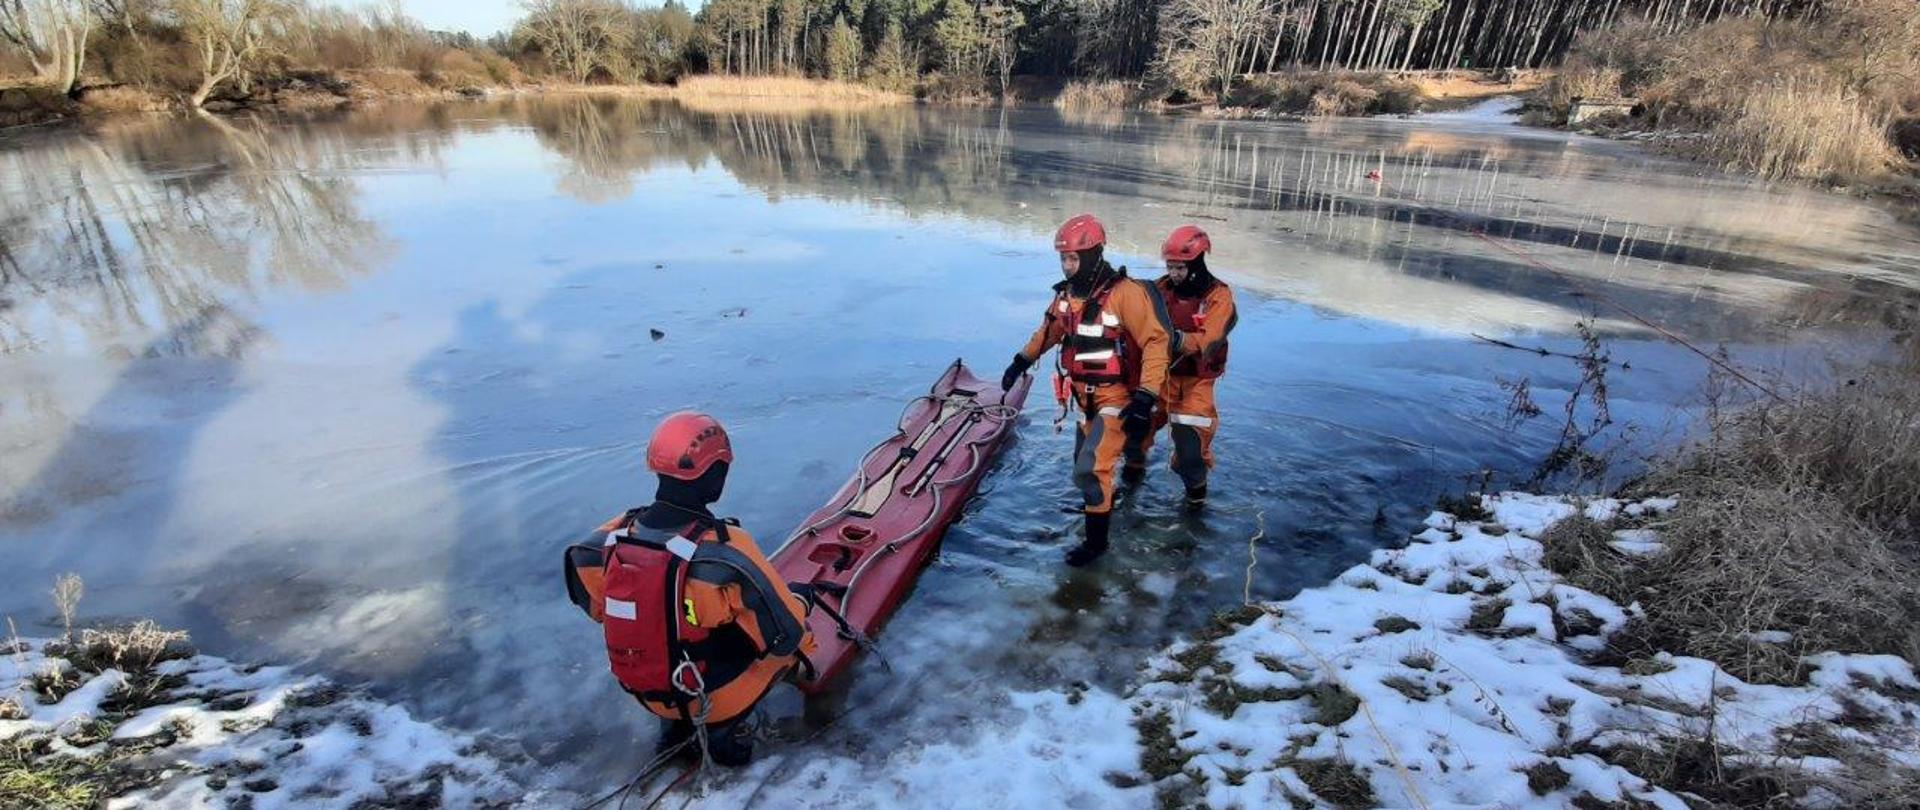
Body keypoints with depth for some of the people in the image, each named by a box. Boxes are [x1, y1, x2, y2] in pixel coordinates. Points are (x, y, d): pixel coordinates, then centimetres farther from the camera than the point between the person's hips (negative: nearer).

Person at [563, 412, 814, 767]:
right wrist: (798, 602, 0)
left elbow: (592, 603, 5)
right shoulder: (725, 549, -30)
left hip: (645, 692, 5)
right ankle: (723, 729, 7)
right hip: (712, 698, -5)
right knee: (795, 638, 14)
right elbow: (784, 633, -22)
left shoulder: (612, 535, -15)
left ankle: (675, 724, 21)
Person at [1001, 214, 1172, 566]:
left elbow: (1156, 343, -23)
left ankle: (1096, 540, 10)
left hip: (1117, 399, -7)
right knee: (1084, 464, 20)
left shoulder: (1125, 293, -22)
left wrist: (1145, 399, -28)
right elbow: (1049, 330, 19)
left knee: (1090, 469, -10)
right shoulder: (1068, 293, 1)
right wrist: (1022, 361, 23)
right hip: (1086, 398, 7)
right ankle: (1100, 504, 50)